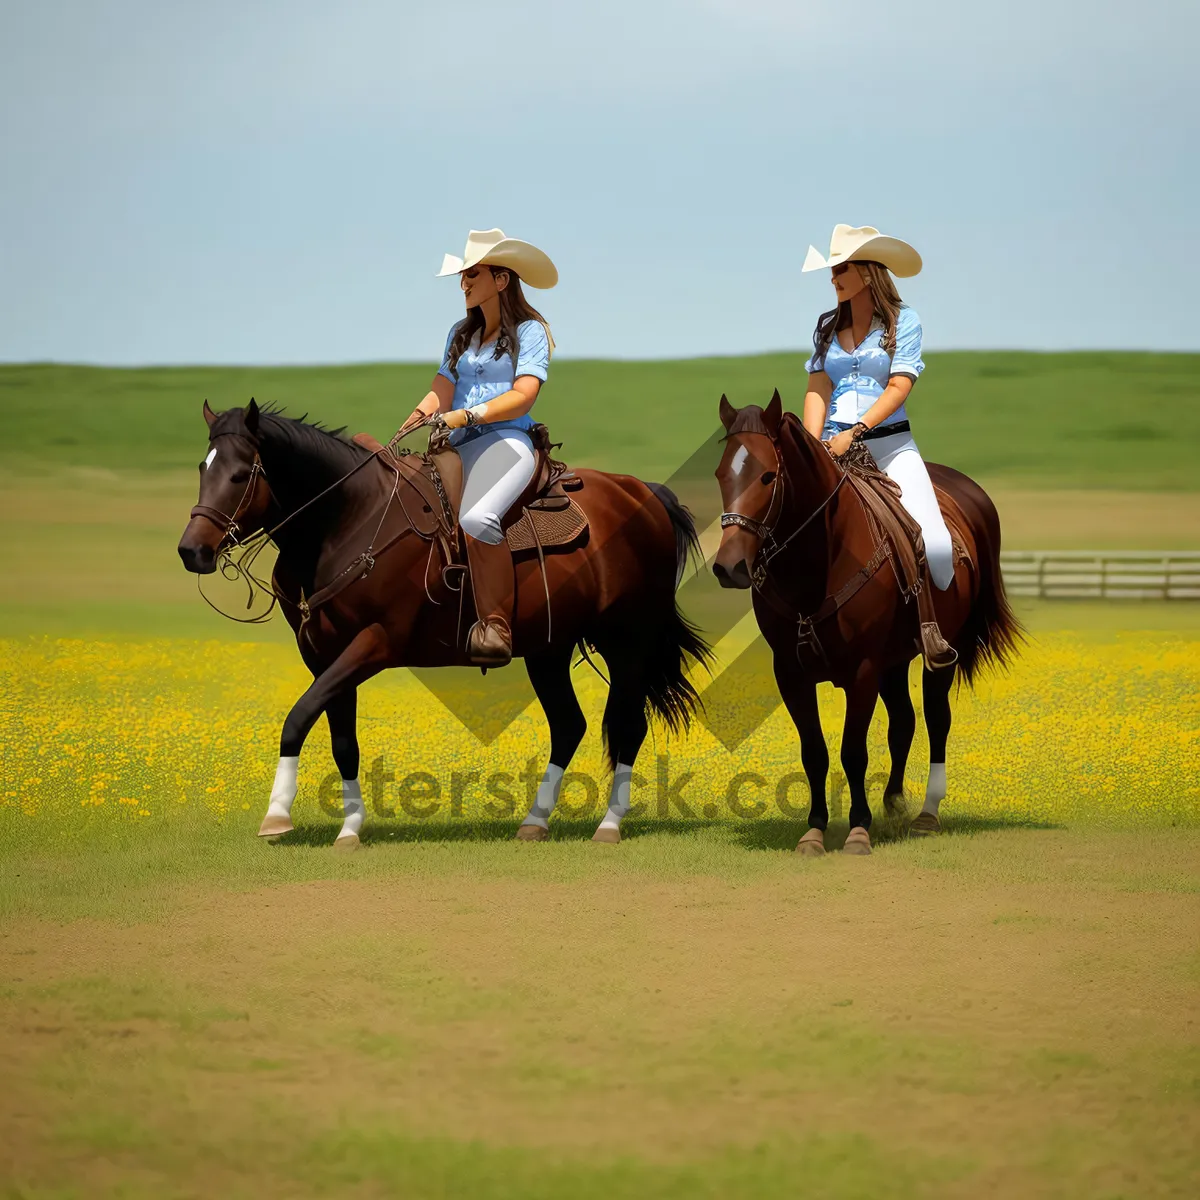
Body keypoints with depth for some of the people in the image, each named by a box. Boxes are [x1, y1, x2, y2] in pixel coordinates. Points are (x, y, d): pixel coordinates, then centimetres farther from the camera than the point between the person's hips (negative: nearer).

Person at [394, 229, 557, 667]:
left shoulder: (530, 331, 4)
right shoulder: (461, 333, 23)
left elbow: (522, 396, -9)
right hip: (457, 447, 7)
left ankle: (495, 626, -27)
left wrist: (465, 416, -20)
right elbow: (441, 392, 12)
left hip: (506, 440, -7)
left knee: (476, 518, -36)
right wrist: (414, 424, -8)